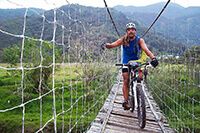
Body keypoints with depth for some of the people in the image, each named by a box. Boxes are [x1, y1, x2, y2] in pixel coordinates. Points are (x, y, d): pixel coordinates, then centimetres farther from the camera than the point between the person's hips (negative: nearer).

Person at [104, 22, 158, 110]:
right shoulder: (123, 40, -12)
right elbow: (113, 44, -24)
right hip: (126, 63, 0)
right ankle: (126, 101, -7)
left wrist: (153, 58, -48)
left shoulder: (139, 40, -14)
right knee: (126, 81, -10)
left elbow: (146, 50, -29)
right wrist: (108, 45, -49)